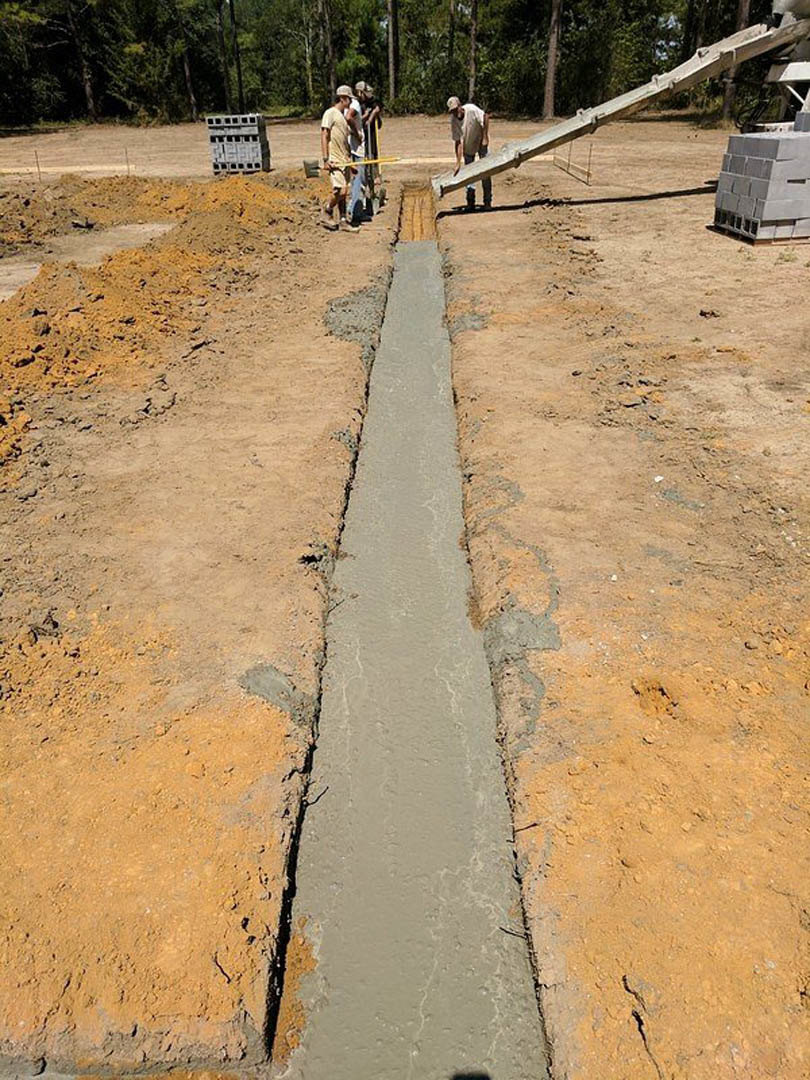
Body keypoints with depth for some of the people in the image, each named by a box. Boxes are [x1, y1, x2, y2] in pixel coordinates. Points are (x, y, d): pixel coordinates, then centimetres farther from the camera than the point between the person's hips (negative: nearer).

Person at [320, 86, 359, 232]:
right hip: (335, 161, -8)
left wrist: (350, 159, 22)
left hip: (345, 160, 8)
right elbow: (324, 137, -12)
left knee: (344, 192, 8)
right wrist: (326, 159, -20)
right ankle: (326, 212, 7)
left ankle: (343, 221, 12)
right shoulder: (330, 113, -7)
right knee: (340, 191, -15)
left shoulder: (343, 116, 19)